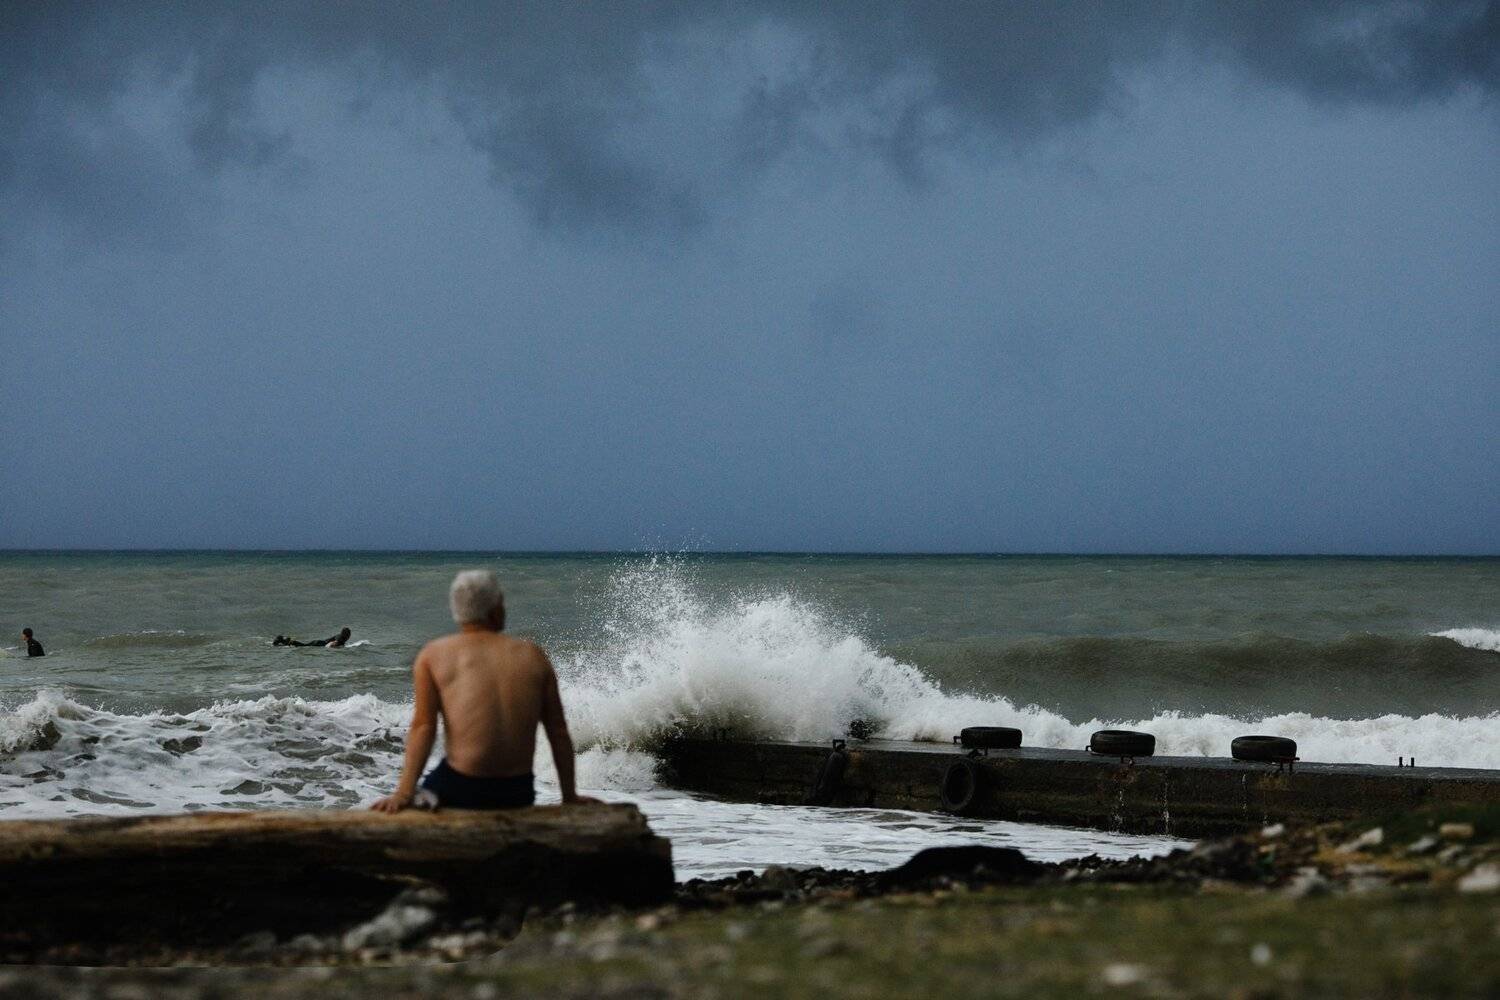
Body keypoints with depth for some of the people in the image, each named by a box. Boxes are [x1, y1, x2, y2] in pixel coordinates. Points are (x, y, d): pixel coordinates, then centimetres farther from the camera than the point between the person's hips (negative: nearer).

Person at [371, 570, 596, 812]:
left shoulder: (433, 655, 3)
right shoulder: (533, 655, 8)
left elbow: (423, 726, -6)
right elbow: (559, 733, 9)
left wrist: (404, 793, -7)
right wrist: (570, 796, 17)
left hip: (461, 789, -2)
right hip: (519, 795, 2)